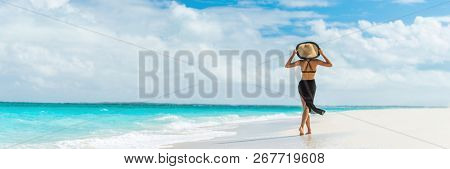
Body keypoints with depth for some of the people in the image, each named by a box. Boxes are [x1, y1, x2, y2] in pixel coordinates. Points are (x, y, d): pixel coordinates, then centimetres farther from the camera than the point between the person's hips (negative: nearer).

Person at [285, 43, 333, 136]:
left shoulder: (301, 62, -10)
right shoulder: (316, 61, -10)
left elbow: (287, 66, -7)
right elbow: (330, 64, -4)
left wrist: (293, 55, -4)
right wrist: (322, 54, -2)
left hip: (302, 84, 0)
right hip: (311, 85, 0)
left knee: (306, 107, 8)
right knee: (307, 108, 0)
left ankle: (309, 129, 3)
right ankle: (302, 126, -23)